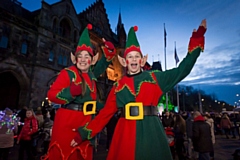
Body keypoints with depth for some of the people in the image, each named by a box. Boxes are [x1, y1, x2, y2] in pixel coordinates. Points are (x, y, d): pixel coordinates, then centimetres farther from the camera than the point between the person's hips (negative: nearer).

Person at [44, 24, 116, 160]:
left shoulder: (92, 74, 6)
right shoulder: (68, 73, -8)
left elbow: (106, 61, 15)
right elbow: (52, 94, -13)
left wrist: (109, 49, -4)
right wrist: (71, 91, -28)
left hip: (86, 121, 6)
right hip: (67, 121, -5)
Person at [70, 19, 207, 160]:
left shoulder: (154, 78, 5)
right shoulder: (118, 85, 7)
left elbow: (183, 69, 4)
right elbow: (106, 112, 6)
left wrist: (197, 37, 6)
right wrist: (84, 133, 2)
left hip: (150, 131, 0)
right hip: (126, 132, 1)